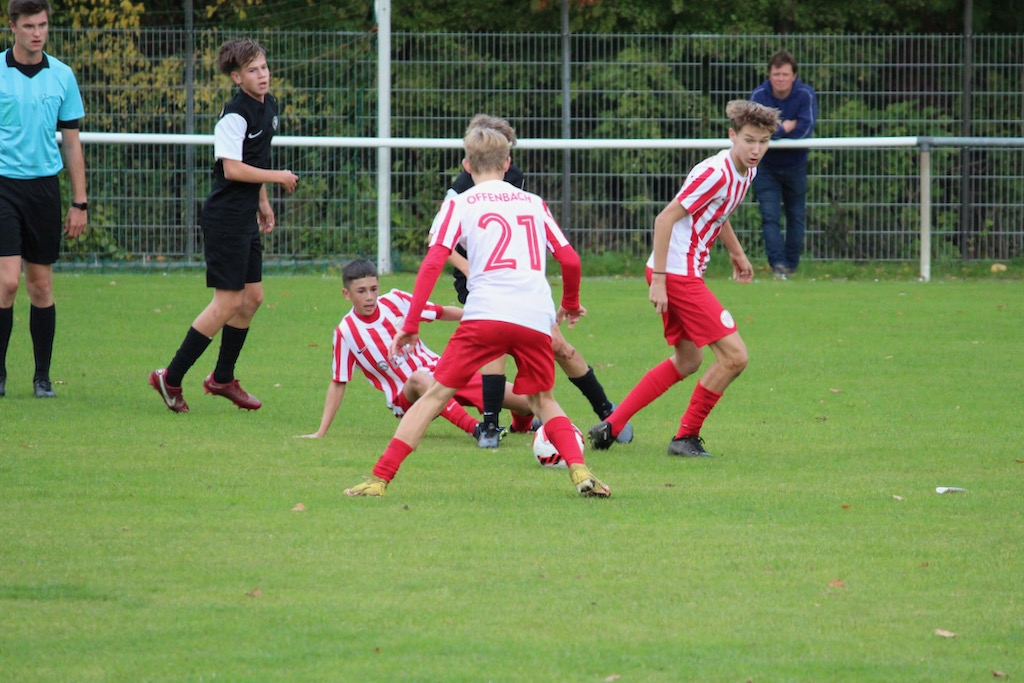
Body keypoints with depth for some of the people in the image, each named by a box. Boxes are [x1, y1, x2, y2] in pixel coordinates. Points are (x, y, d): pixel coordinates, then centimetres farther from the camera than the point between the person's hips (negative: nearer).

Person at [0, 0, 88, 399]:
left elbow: (72, 142, 11)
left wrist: (80, 202, 8)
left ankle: (42, 377, 14)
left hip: (43, 185, 3)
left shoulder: (61, 76, 6)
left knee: (41, 286, 6)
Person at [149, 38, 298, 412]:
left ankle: (222, 378, 25)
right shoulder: (235, 115, -18)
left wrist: (263, 202, 25)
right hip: (225, 218, -9)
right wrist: (278, 178, -15)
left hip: (245, 218, 10)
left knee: (252, 296, 13)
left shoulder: (268, 106, 11)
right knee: (228, 302, -9)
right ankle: (170, 378, -2)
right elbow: (232, 168, -24)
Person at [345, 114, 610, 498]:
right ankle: (580, 471, 1)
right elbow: (570, 260, 18)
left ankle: (380, 478, -2)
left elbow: (432, 264, 1)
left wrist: (410, 325, 2)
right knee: (543, 400, 21)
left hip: (486, 315, -3)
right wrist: (570, 304, 37)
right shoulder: (533, 203, 19)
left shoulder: (460, 204, 11)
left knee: (436, 394, 2)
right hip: (536, 319, 3)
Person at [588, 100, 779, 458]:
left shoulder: (746, 172, 8)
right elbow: (665, 219, -21)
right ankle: (686, 438, 1)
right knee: (734, 356, -11)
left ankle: (610, 425, 23)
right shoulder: (716, 173, -21)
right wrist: (659, 280, -22)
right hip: (677, 273, -10)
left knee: (686, 362, 22)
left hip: (684, 274, 10)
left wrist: (736, 253, 31)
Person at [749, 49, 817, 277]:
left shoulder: (806, 94, -14)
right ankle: (777, 263, -18)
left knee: (796, 216, 10)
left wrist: (775, 130, -21)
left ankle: (791, 264, 22)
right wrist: (786, 127, -25)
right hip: (766, 166, -1)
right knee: (770, 216, -13)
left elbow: (806, 129, -25)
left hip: (795, 166, 1)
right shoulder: (759, 96, -14)